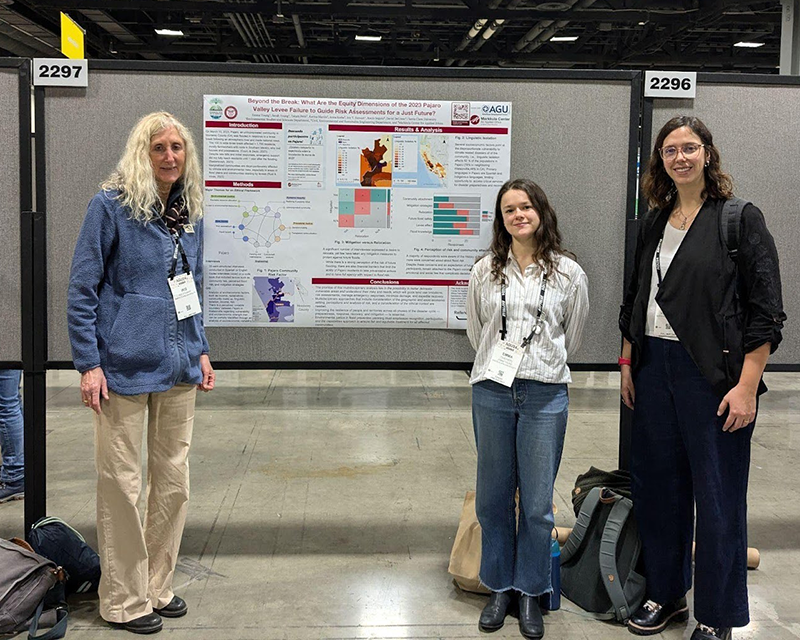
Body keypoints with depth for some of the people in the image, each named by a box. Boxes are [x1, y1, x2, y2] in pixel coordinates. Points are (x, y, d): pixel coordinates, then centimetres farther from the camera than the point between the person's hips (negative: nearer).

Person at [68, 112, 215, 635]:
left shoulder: (190, 212, 11)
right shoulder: (111, 206, -6)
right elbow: (82, 289, -7)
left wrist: (201, 351, 14)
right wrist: (89, 364, -12)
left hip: (178, 367, 6)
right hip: (124, 368, -6)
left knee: (174, 480, 12)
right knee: (122, 484, 2)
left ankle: (158, 586, 28)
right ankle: (124, 601, 17)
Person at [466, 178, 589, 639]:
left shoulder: (568, 273, 0)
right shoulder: (485, 271, 4)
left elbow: (571, 338, 12)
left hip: (545, 394, -1)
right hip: (492, 391, 2)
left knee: (538, 503, 3)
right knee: (493, 497, 9)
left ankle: (530, 592, 21)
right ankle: (500, 588, 26)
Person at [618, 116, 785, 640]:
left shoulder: (740, 220, -6)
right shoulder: (655, 224, 12)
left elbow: (766, 311, -10)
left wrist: (747, 387, -15)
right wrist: (628, 364, 13)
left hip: (713, 374, -6)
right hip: (654, 369, 6)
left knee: (717, 495, 3)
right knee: (657, 484, 14)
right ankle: (666, 593, 32)